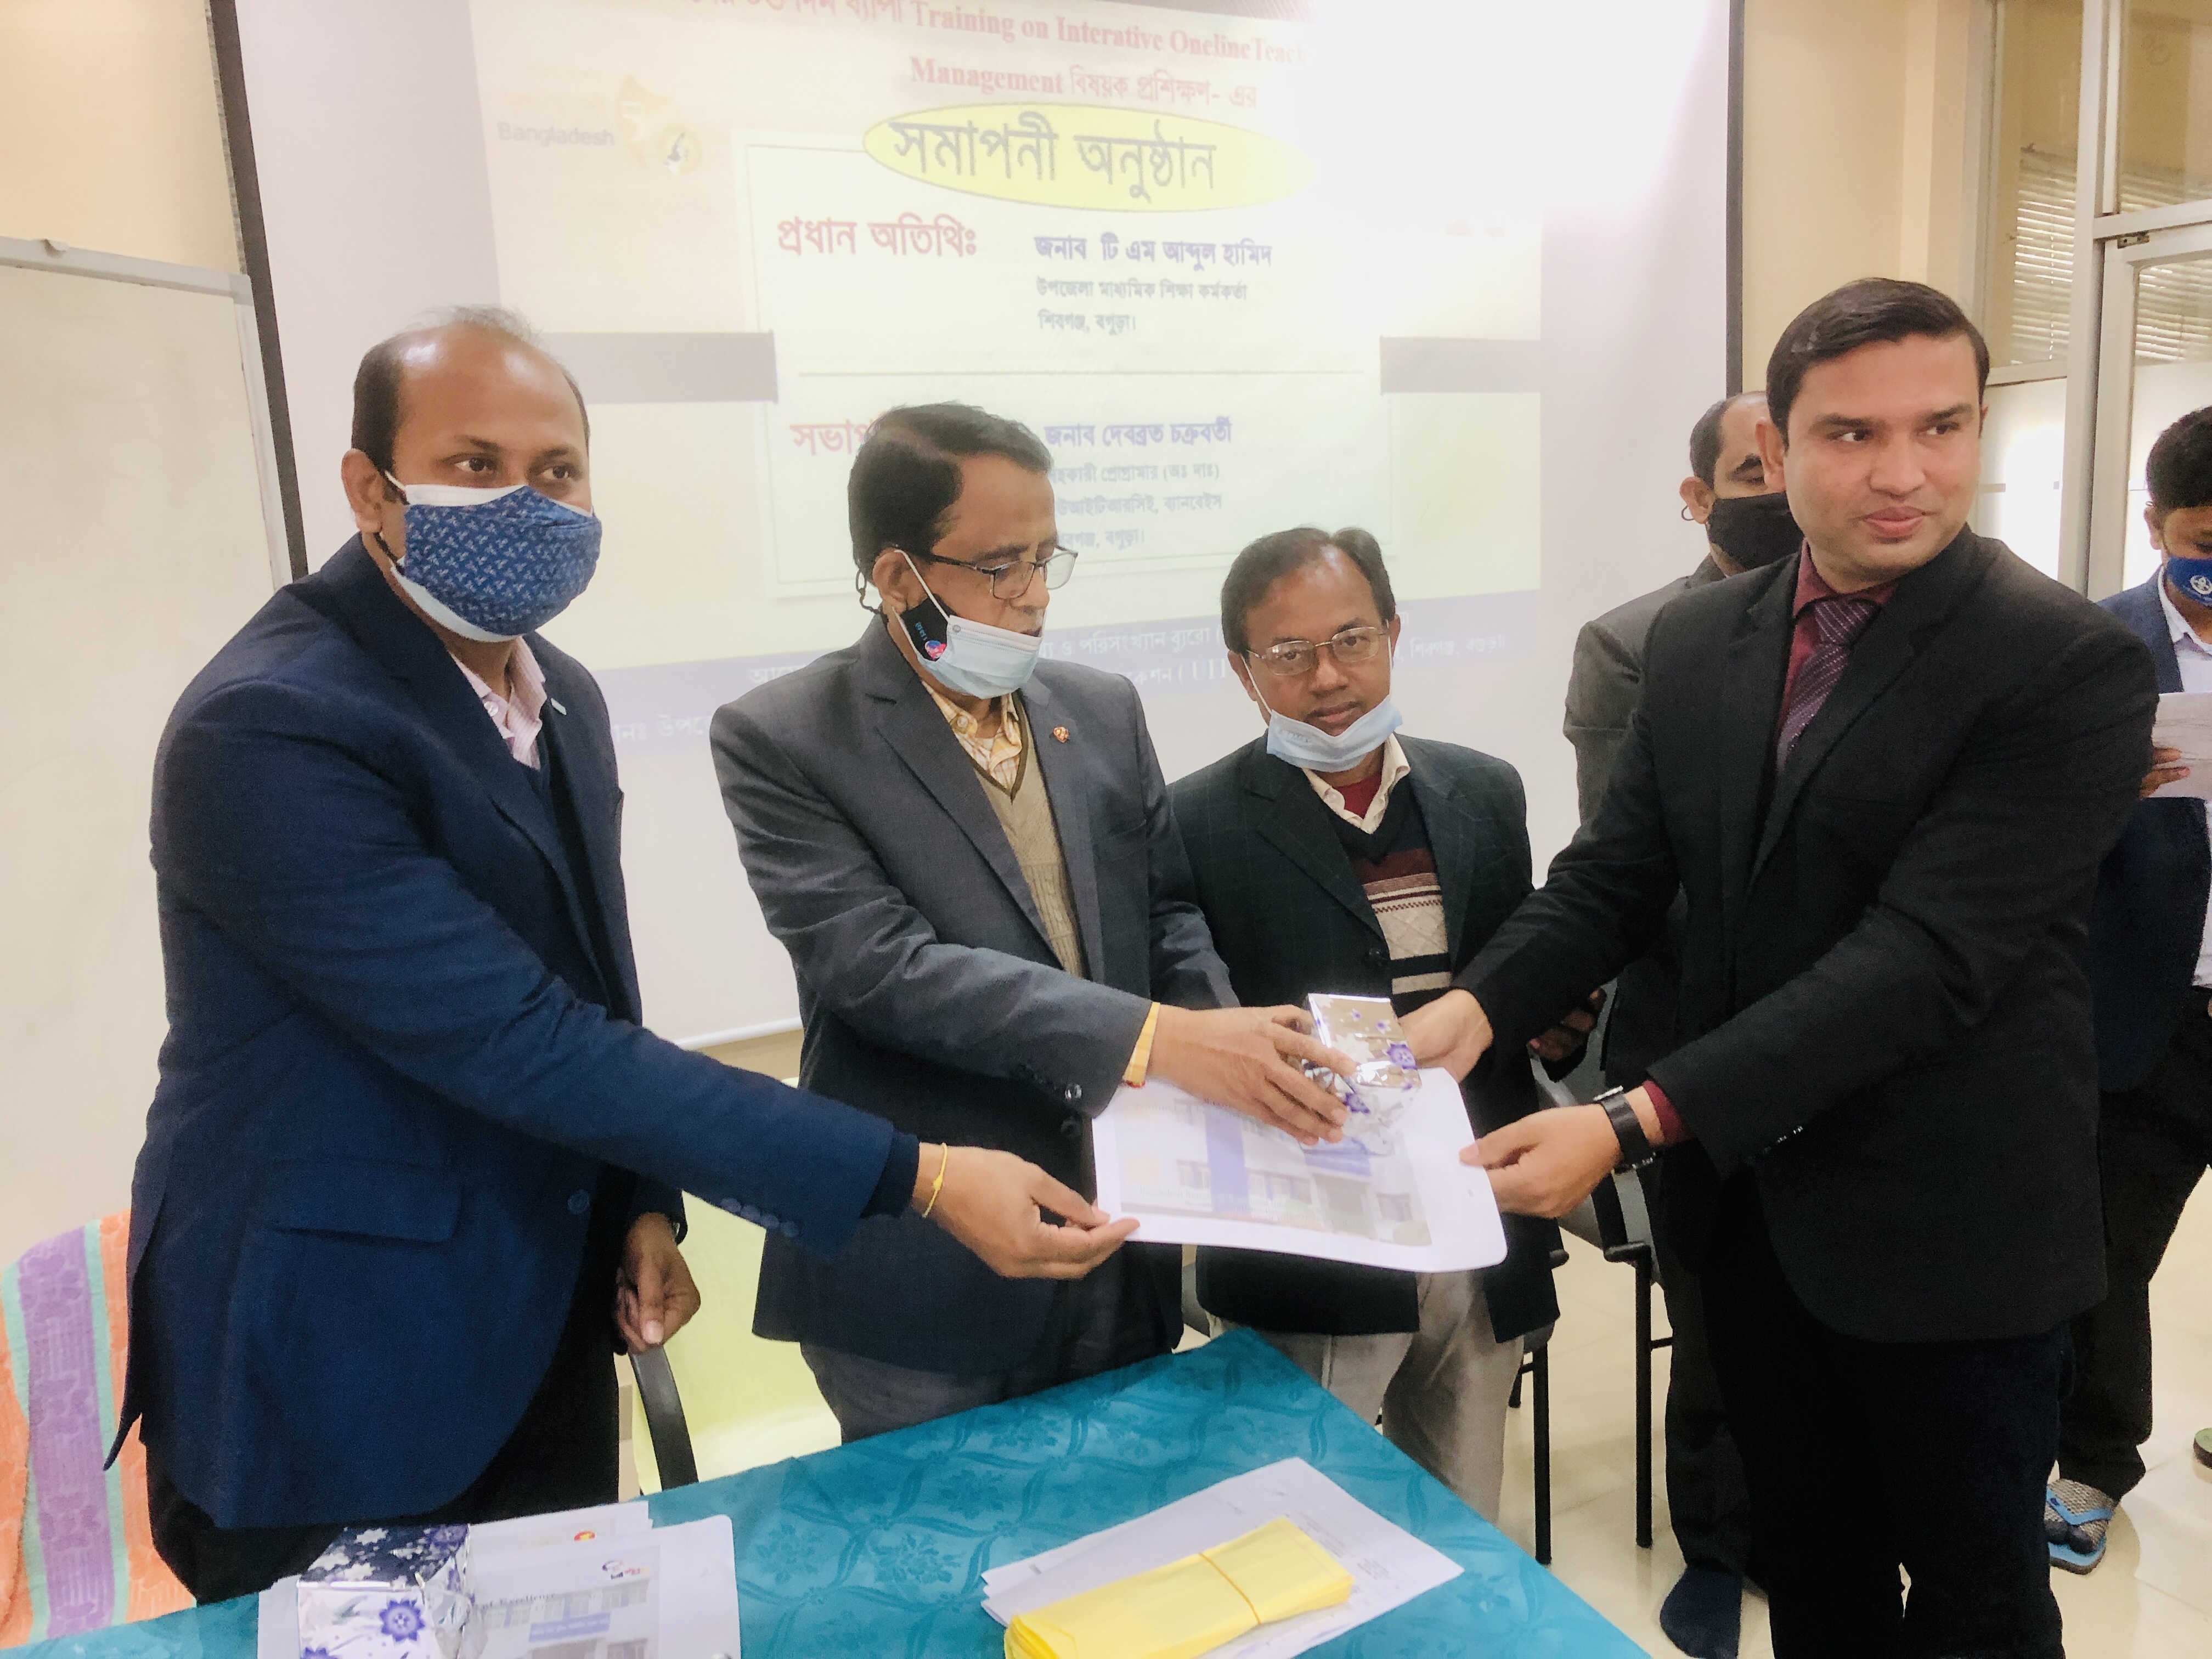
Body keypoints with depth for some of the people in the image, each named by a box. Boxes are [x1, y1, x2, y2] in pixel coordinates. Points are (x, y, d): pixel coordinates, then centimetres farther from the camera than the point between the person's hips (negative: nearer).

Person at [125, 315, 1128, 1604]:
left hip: (543, 1337, 7)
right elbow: (526, 1046, -30)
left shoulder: (561, 693, 2)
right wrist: (916, 1177, -31)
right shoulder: (271, 729, -25)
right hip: (337, 1374, -7)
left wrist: (644, 1203, 0)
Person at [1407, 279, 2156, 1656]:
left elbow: (1922, 955, -26)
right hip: (1749, 1198, 5)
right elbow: (1617, 875, 1)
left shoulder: (2073, 664, -17)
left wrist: (1639, 1123, -31)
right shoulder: (1699, 639, 1)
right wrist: (1477, 1008, -18)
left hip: (1950, 1228, -4)